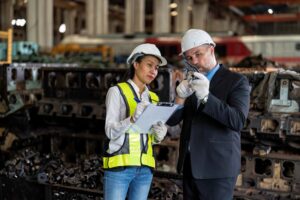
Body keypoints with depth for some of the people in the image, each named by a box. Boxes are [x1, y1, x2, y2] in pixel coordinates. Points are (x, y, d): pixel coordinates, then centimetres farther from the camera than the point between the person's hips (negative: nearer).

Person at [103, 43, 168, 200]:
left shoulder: (153, 98, 14)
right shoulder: (117, 91, -4)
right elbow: (111, 131, -12)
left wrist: (159, 136, -6)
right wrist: (133, 119, -29)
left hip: (144, 168, 6)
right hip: (119, 165, -5)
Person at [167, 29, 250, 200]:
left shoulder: (236, 81, -5)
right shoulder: (190, 83, 12)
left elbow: (238, 121, -18)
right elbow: (171, 120, 5)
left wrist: (206, 97, -27)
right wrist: (180, 97, -13)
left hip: (217, 167, -5)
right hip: (190, 166, 5)